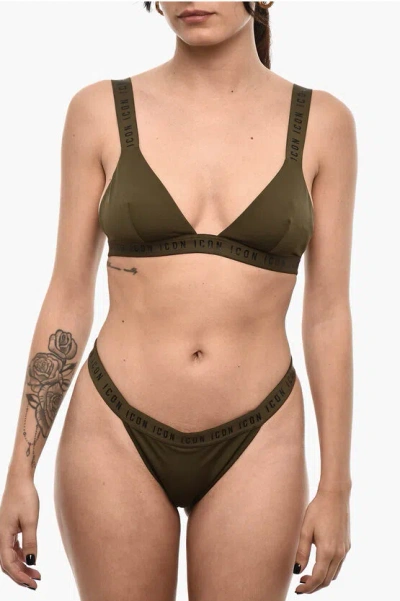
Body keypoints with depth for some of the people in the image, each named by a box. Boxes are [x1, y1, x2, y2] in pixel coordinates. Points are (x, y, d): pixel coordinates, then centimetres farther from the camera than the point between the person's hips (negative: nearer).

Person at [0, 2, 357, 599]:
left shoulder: (322, 122, -1)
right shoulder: (101, 111, -2)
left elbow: (328, 313, 2)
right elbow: (68, 299, 1)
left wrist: (336, 486, 1)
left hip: (254, 448, 1)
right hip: (116, 436, 0)